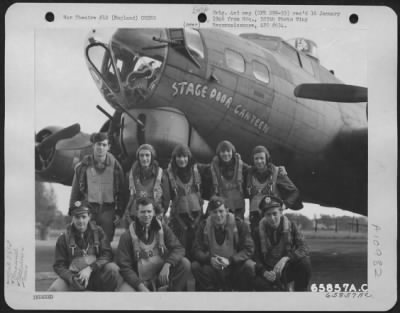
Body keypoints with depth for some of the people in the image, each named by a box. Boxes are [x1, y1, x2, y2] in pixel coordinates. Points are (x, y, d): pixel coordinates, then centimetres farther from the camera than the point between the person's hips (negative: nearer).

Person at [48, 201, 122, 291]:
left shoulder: (98, 232, 2)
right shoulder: (64, 238, 1)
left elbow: (107, 254, -6)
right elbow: (59, 265, 1)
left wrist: (90, 269, -22)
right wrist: (71, 278, -20)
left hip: (97, 276, 1)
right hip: (74, 276, -1)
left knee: (112, 268, -29)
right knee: (54, 289, -29)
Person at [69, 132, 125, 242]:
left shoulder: (115, 166, 2)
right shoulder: (83, 166, 1)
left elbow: (121, 192, 6)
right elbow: (75, 192, 5)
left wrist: (119, 212, 2)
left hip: (108, 209, 0)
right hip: (88, 208, 0)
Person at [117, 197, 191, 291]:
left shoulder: (162, 228, 0)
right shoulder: (127, 237, -7)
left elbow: (178, 248, -7)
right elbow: (124, 266, -8)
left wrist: (167, 265, -27)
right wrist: (141, 286, -21)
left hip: (161, 276, 3)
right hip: (139, 280, -2)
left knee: (185, 263, -20)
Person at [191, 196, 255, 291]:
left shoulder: (239, 224, -9)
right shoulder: (204, 227, -2)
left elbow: (249, 249, -13)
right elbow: (197, 250, -5)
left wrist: (230, 260, -27)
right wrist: (209, 259, -27)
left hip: (235, 267, -1)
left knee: (249, 266, -30)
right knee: (195, 266, -23)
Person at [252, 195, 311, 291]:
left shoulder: (290, 226, -7)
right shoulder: (259, 231, -8)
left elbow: (304, 248, -20)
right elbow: (256, 259, -8)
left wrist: (286, 258, -37)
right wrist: (264, 272, -29)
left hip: (288, 269, 1)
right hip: (269, 271, -1)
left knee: (305, 262, -30)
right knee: (258, 283, -34)